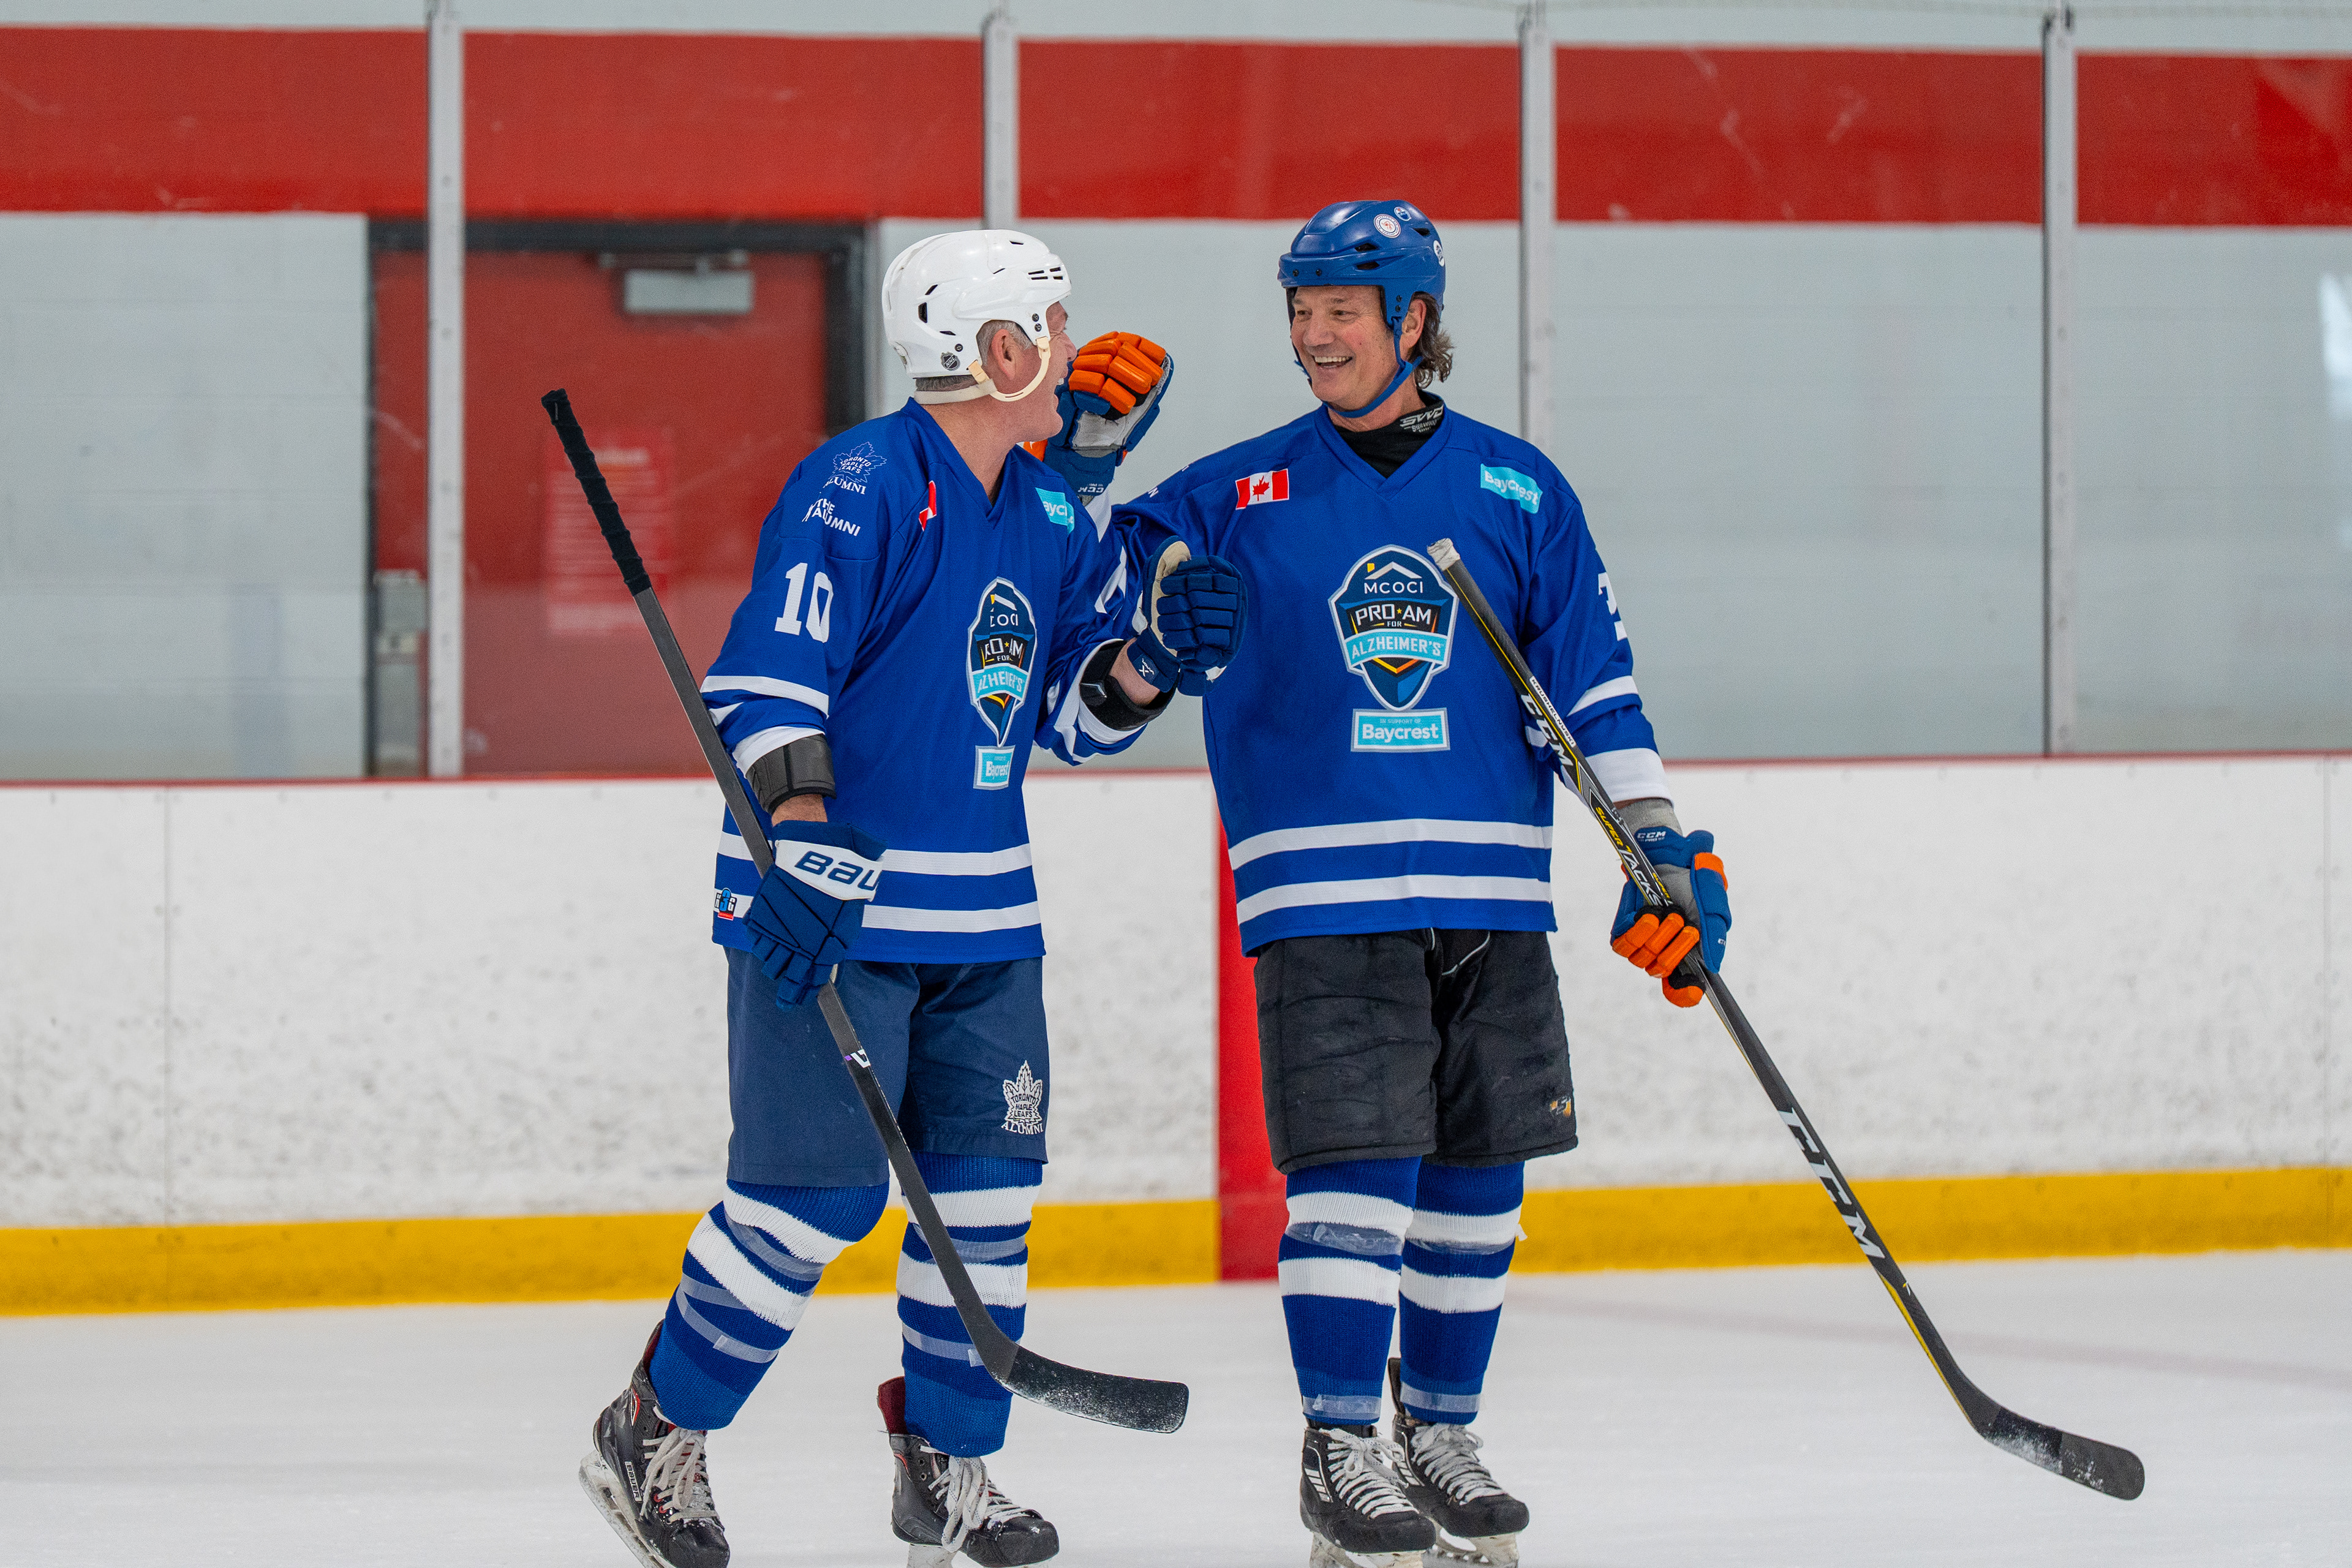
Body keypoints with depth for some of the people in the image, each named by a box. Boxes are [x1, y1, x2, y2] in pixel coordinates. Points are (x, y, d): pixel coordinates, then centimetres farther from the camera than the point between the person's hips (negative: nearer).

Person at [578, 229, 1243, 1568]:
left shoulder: (1055, 513, 10)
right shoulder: (863, 485, -14)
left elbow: (1069, 713, 18)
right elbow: (768, 667, -23)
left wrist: (1138, 668, -4)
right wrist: (802, 830, -34)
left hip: (985, 912, 8)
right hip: (829, 896, -8)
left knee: (990, 1185, 7)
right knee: (817, 1193, -8)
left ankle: (950, 1460, 20)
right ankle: (655, 1434, 8)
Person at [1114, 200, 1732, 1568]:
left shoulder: (1517, 490, 7)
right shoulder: (1242, 494, 5)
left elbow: (1594, 681, 7)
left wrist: (1662, 847, 1)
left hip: (1492, 890, 2)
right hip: (1325, 892, -2)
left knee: (1477, 1174, 6)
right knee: (1356, 1167, -10)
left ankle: (1442, 1431, 21)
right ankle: (1342, 1448, 0)